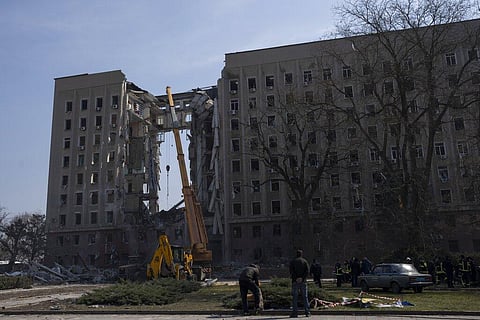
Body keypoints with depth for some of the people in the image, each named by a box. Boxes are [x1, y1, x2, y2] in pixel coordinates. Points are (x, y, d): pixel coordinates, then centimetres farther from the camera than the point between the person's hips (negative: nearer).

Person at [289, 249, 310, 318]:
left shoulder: (292, 261, 5)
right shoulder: (305, 261, 7)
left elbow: (291, 271, -8)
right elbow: (307, 270, -6)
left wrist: (295, 278, -10)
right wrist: (302, 278, -11)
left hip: (295, 281, -1)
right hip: (303, 281, 1)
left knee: (295, 297, 0)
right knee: (305, 297, 7)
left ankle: (295, 312, -3)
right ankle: (307, 312, 5)